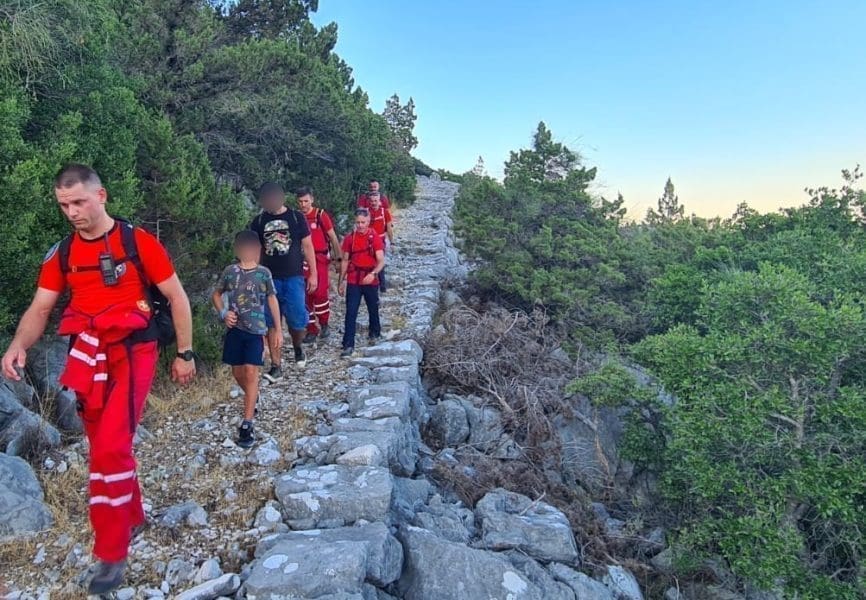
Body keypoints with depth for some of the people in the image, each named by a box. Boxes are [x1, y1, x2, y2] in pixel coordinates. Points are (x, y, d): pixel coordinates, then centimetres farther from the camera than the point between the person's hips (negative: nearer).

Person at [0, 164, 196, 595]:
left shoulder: (137, 241, -7)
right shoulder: (62, 252, 7)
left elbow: (177, 296, -3)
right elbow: (40, 307, 7)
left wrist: (185, 353, -2)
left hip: (130, 352, -5)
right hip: (87, 357, 6)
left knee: (110, 449, -12)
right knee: (105, 448, 15)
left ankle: (111, 553, 2)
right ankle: (132, 515, 37)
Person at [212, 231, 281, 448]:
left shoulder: (264, 273, -2)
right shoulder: (230, 271, 1)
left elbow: (272, 300, 6)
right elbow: (216, 295, 13)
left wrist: (278, 329, 6)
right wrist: (223, 313, -6)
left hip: (256, 329, -2)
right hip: (235, 328, 3)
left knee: (251, 372, -9)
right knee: (237, 372, 11)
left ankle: (247, 424, -7)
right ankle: (253, 398, 43)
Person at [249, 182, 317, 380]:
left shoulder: (296, 217, 0)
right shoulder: (258, 221, 6)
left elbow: (307, 246, 3)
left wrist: (313, 274, -1)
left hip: (293, 277, -2)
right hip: (269, 278, 2)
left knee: (298, 322, -5)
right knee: (272, 323, 2)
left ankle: (297, 347, 28)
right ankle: (276, 366, 10)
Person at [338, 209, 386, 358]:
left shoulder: (375, 238, -7)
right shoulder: (349, 238, 0)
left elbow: (381, 261, -13)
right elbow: (345, 260, 7)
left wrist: (373, 274, -31)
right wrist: (341, 281, 6)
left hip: (371, 280, -1)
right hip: (353, 281, 1)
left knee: (373, 309, 18)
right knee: (351, 313, -6)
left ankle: (375, 333, 42)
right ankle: (348, 345, -5)